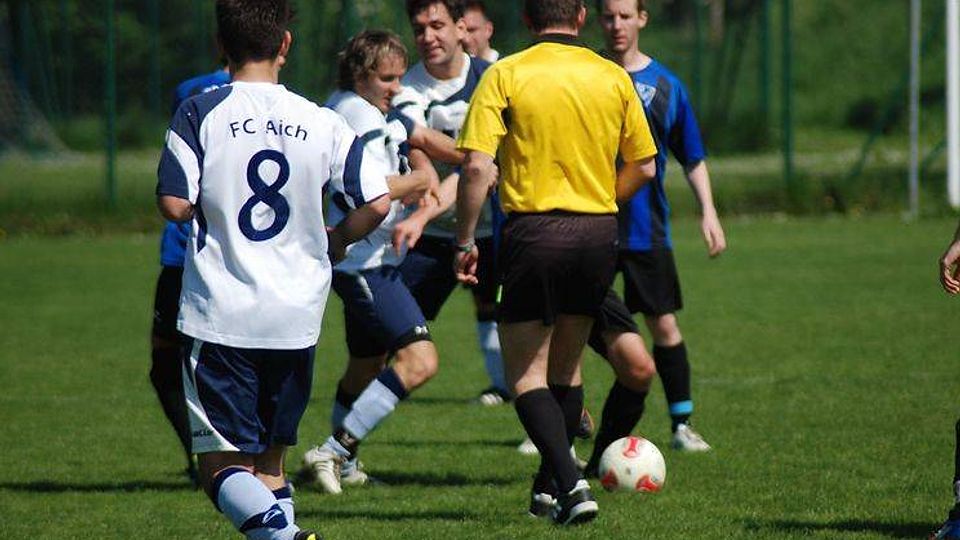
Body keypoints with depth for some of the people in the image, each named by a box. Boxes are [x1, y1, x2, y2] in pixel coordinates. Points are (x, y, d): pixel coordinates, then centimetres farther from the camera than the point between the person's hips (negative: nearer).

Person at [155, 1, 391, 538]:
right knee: (269, 460, 18)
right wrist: (336, 241, 16)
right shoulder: (321, 122, 2)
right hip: (297, 317, 3)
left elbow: (175, 203, -11)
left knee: (222, 465, -1)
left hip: (220, 313, -3)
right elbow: (379, 201, -3)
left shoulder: (200, 113, -6)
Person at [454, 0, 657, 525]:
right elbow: (642, 167, 9)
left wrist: (465, 242, -5)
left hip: (533, 231, -4)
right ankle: (550, 487, 26)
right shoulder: (613, 77, 3)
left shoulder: (504, 75, -7)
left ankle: (569, 482, -16)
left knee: (527, 375, 3)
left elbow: (477, 167, -14)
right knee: (566, 366, 20)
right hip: (599, 235, 4)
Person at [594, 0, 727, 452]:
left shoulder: (665, 85, 4)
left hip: (646, 228, 1)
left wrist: (708, 212, -2)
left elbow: (693, 157, 10)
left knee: (664, 325, 2)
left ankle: (681, 424, 12)